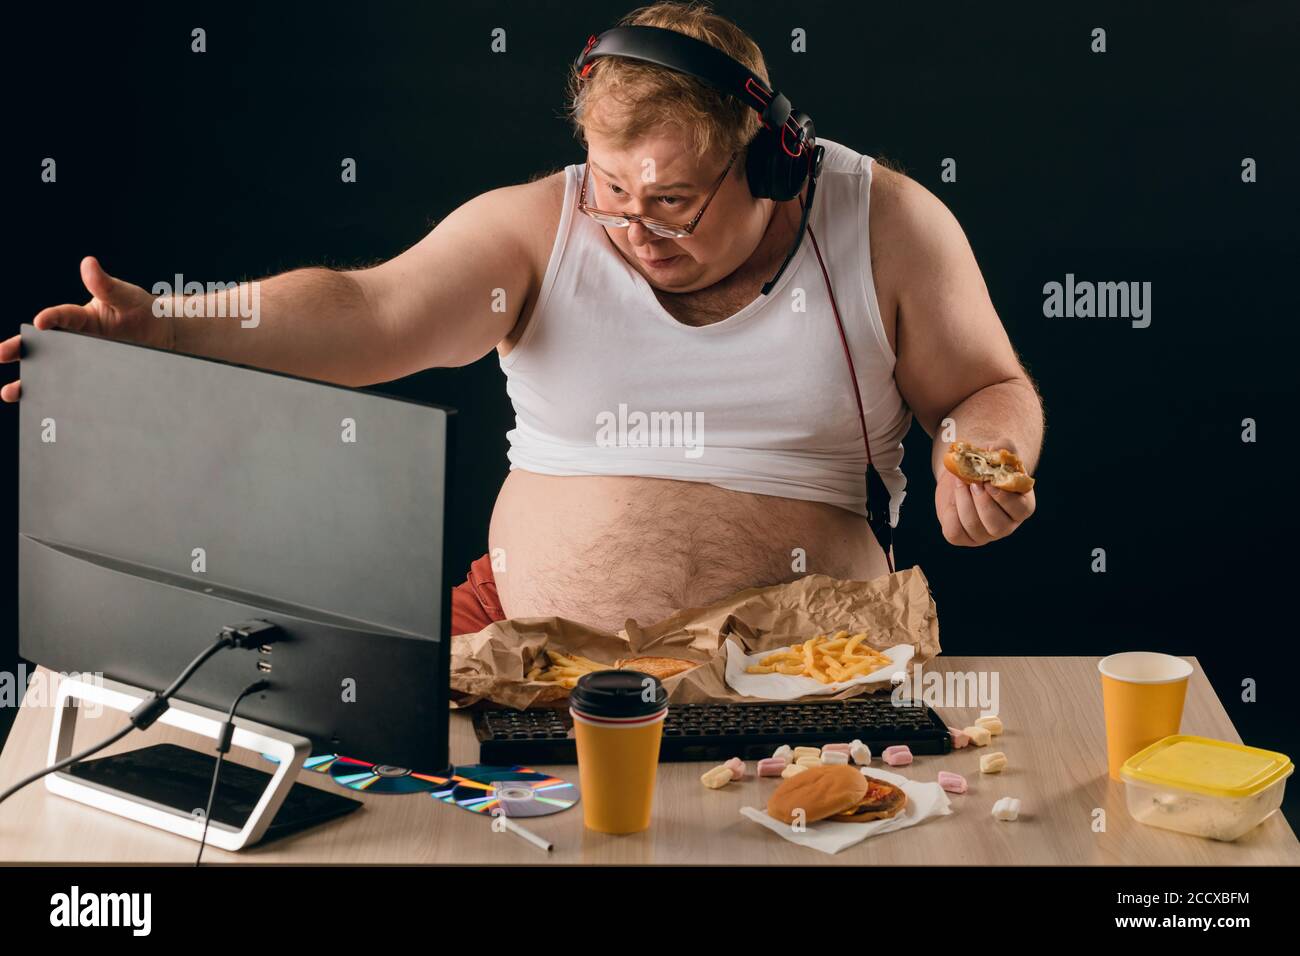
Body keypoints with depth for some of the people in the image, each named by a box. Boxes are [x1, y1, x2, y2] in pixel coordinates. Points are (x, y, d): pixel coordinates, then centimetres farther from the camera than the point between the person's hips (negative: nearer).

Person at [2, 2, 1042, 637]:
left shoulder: (889, 225, 1)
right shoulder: (538, 224, 1)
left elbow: (994, 392, 11)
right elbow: (372, 313, -13)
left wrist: (982, 461, -13)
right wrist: (174, 330, -29)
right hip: (531, 632, 2)